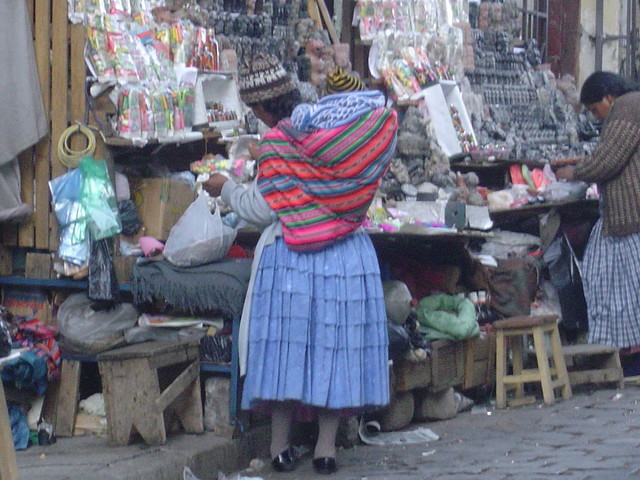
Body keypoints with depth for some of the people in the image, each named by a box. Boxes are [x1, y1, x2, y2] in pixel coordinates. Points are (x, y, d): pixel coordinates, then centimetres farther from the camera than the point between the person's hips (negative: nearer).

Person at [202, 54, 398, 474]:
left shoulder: (277, 144, -11)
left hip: (292, 256, -4)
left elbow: (263, 210, -8)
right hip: (348, 255, 4)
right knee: (335, 343, 8)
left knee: (286, 344, 5)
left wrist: (226, 188, 8)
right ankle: (326, 447, 11)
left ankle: (281, 446, 10)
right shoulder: (345, 124, 4)